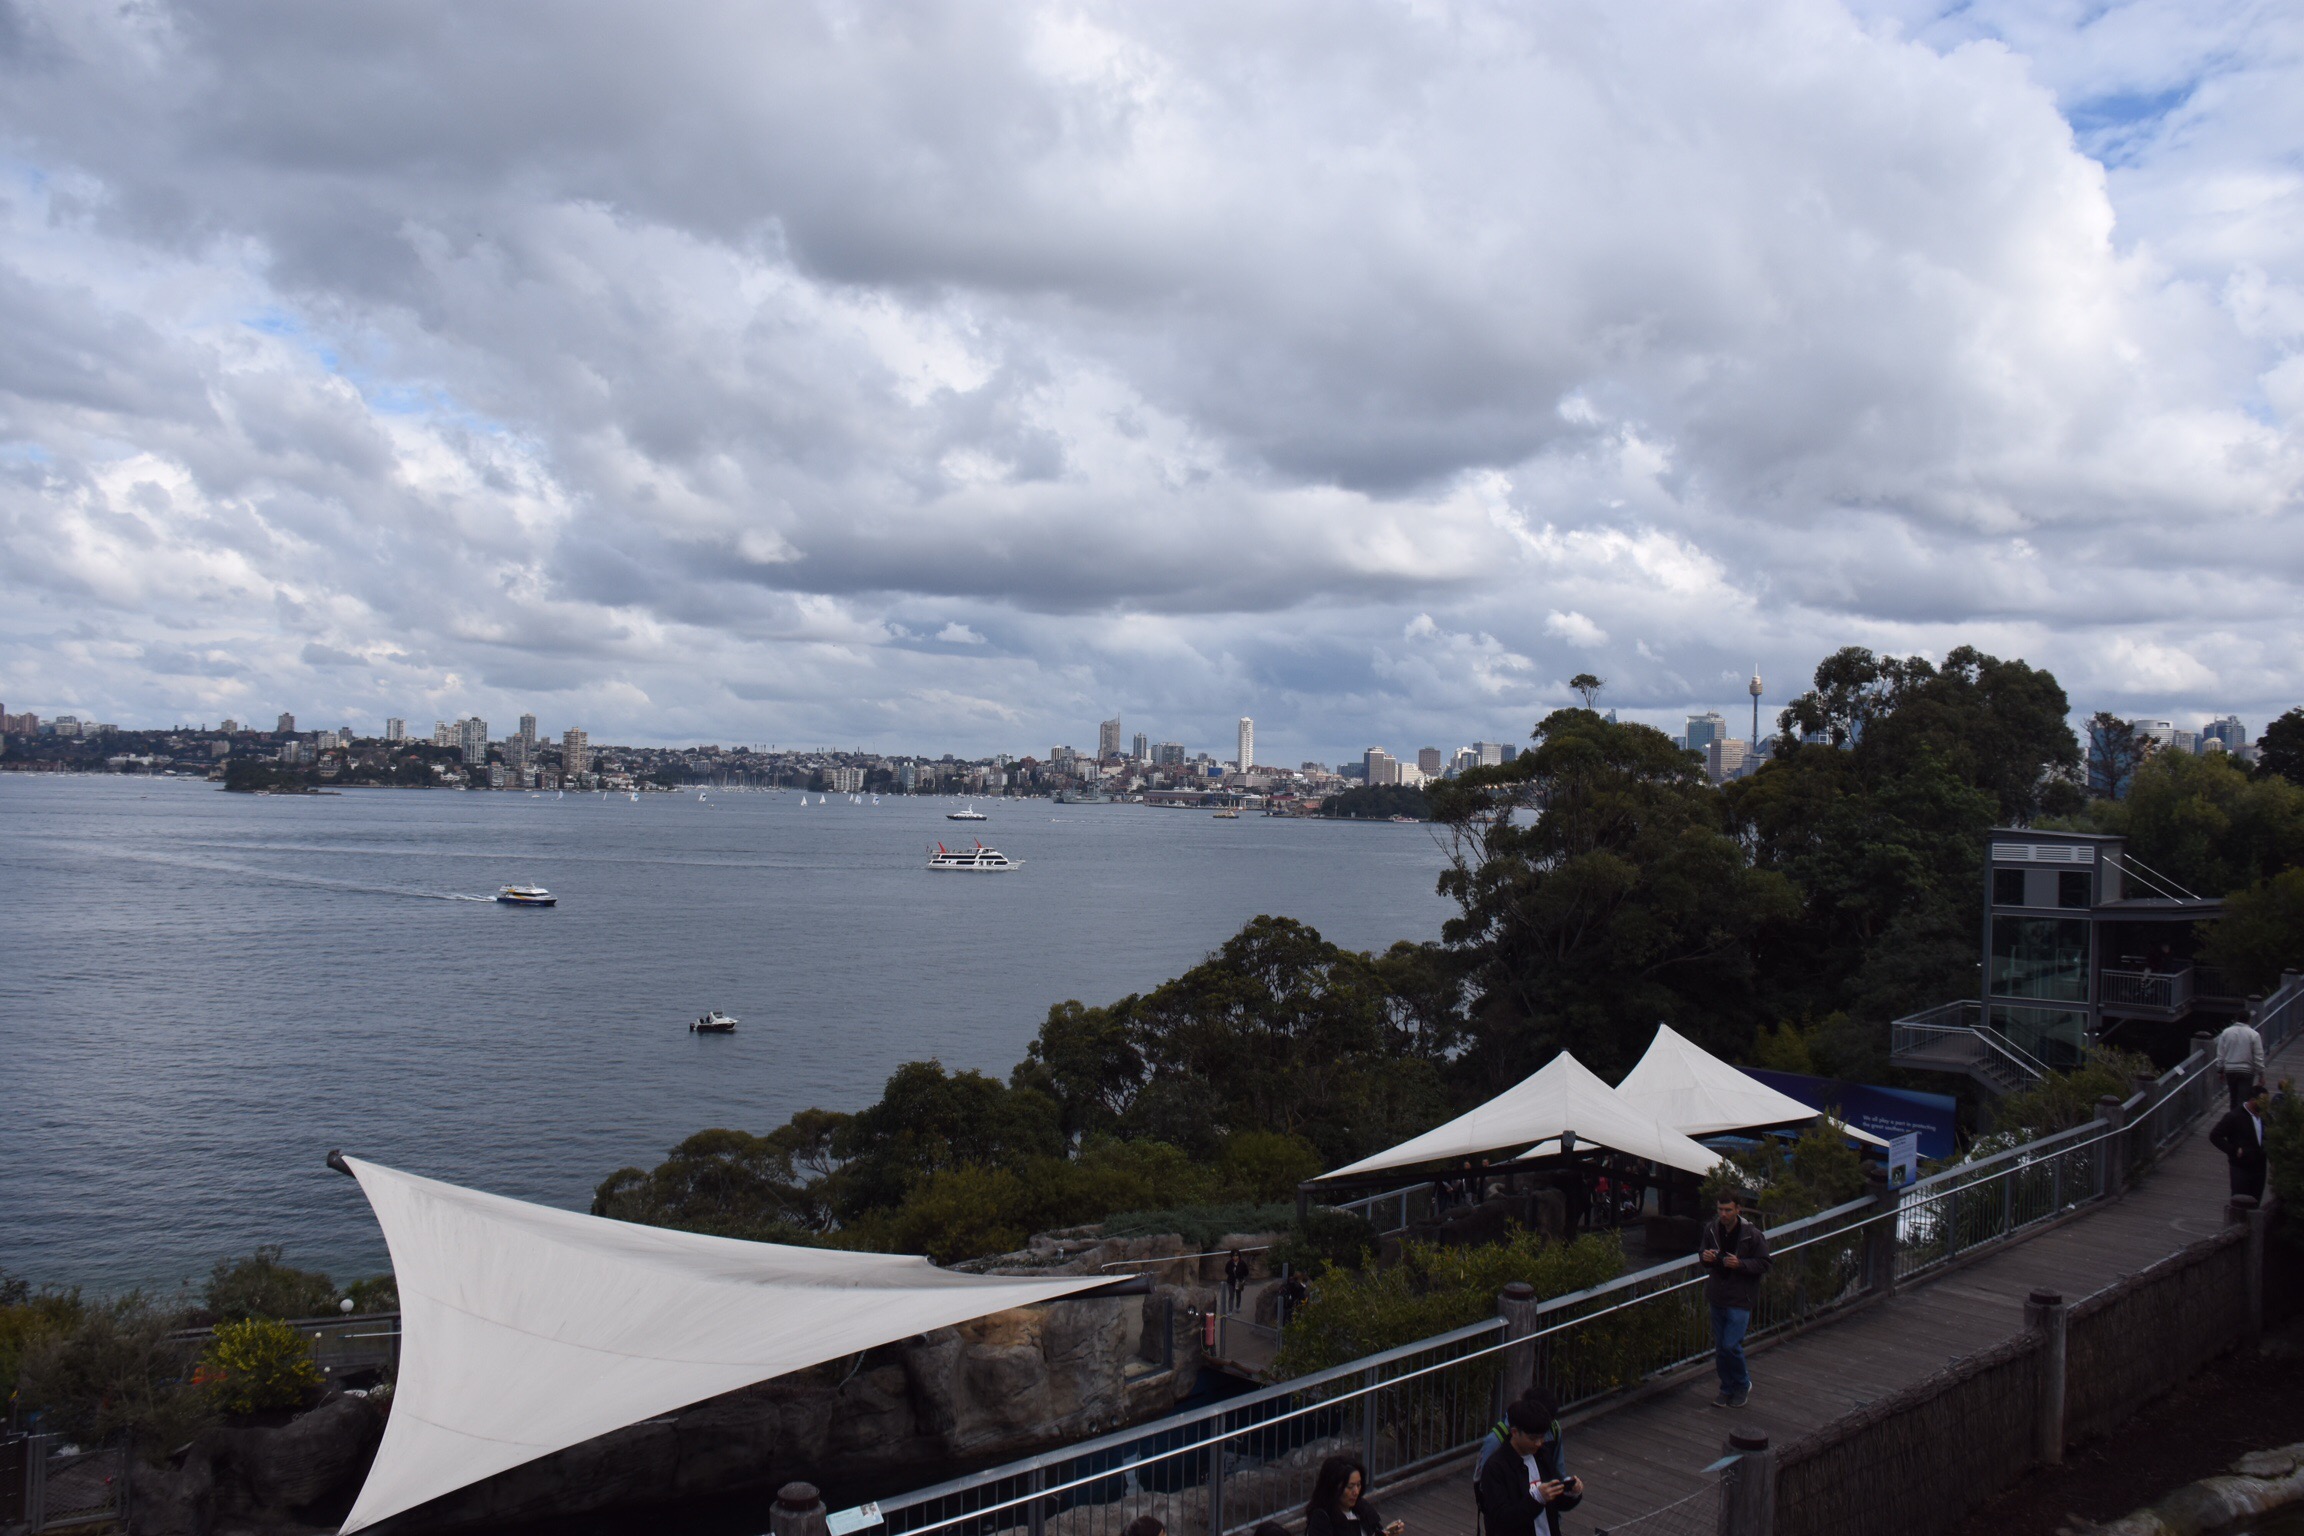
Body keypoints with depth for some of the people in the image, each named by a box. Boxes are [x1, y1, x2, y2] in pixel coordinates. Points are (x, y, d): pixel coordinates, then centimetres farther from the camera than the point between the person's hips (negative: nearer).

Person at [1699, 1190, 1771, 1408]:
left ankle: (1743, 1384, 15)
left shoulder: (1752, 1234, -13)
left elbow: (1764, 1264, -8)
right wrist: (1704, 1256, -9)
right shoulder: (1711, 1229, 0)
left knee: (1731, 1345, -10)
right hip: (1717, 1296, 5)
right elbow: (1702, 1250, 15)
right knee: (1720, 1347, 11)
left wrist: (1740, 1264, -23)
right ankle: (1727, 1389, 26)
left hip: (1740, 1299, -5)